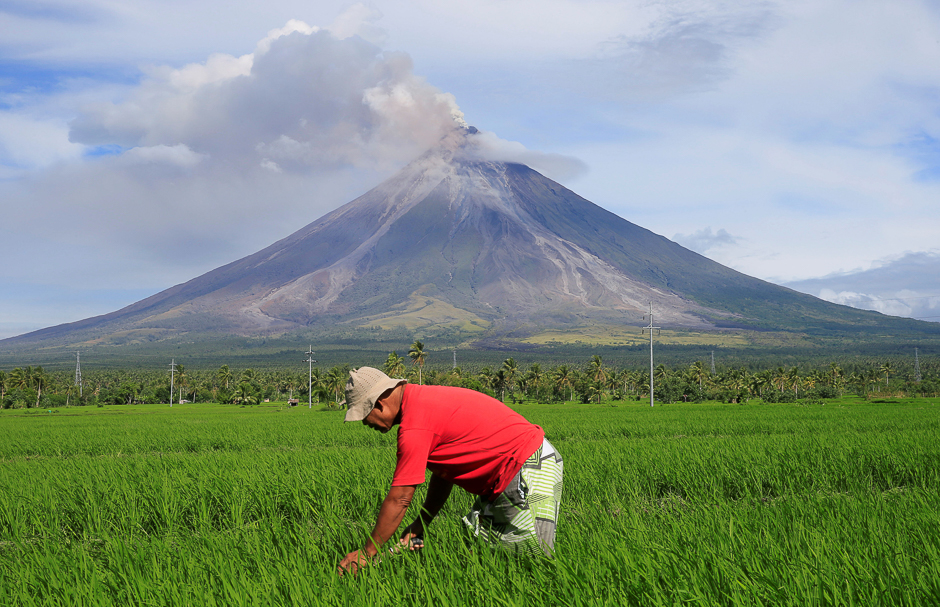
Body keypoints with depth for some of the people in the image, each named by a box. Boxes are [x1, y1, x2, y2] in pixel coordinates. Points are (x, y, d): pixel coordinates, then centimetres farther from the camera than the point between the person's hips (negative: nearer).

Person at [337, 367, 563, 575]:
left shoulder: (415, 425, -20)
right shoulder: (422, 401, 11)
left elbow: (399, 499, -17)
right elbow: (443, 474, 17)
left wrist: (366, 552, -7)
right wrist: (420, 525, 14)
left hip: (530, 470, -10)